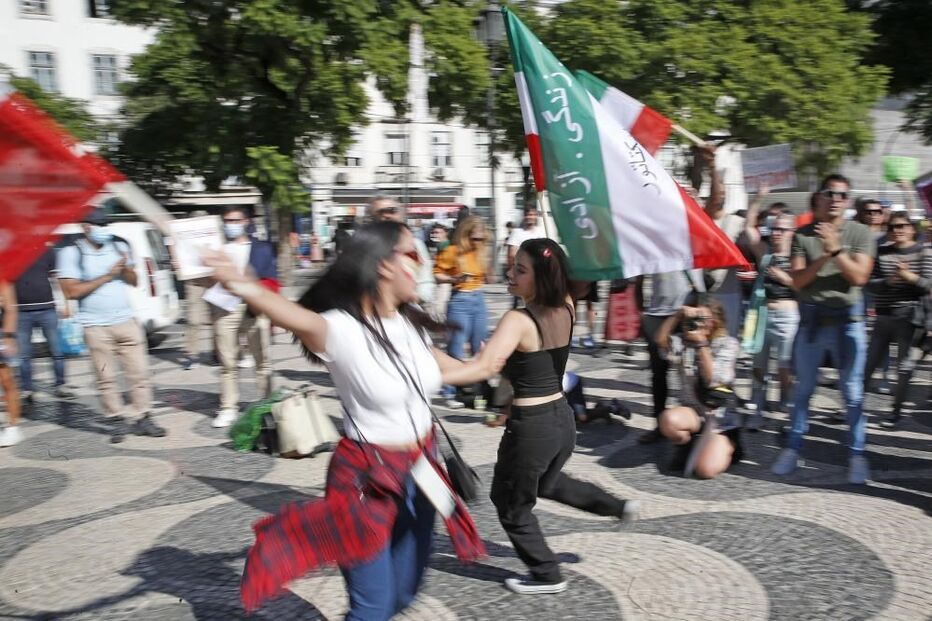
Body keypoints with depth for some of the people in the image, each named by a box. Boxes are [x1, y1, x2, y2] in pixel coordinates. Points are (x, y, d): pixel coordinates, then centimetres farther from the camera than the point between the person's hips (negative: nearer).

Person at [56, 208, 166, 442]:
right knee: (106, 377, 2)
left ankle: (142, 418, 10)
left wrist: (125, 268, -7)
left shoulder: (120, 246, 9)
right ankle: (116, 421, 15)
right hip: (96, 326, -3)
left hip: (126, 321, 4)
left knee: (139, 372, 2)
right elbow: (71, 291, -11)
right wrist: (106, 276, -13)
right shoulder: (71, 253, -4)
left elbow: (133, 282, 15)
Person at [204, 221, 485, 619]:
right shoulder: (342, 329, -23)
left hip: (421, 470, 6)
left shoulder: (411, 322, -2)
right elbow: (300, 319, -46)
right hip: (368, 479, -6)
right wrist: (247, 289, -68)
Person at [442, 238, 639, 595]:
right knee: (546, 483, 37)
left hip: (532, 427, -7)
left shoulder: (518, 320, -23)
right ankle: (619, 506, 41)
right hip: (563, 419, 8)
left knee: (512, 505, 17)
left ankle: (547, 576, 31)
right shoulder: (566, 309, -3)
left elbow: (485, 367, -38)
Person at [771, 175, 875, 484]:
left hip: (847, 319, -1)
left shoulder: (860, 233, 1)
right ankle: (793, 448, 18)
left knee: (853, 391, 2)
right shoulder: (802, 235, 2)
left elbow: (859, 277, -9)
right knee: (803, 388, 9)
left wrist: (836, 249, -17)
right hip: (811, 318, 1)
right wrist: (824, 257, -16)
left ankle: (857, 454, 12)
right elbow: (798, 280, -4)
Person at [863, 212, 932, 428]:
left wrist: (909, 276, -23)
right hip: (883, 317, 3)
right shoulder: (882, 253, 5)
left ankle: (897, 412, 16)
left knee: (904, 367, 4)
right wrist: (889, 281, -19)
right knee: (868, 363, 7)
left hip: (909, 318, -3)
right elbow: (871, 284, -1)